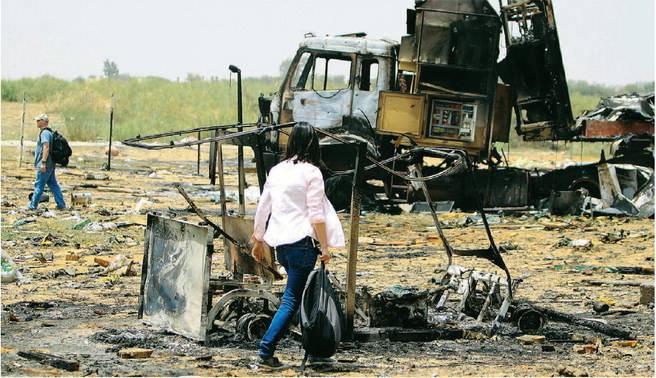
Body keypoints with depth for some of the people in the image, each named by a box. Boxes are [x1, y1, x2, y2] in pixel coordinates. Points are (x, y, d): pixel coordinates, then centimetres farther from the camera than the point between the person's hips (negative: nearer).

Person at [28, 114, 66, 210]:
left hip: (45, 165, -10)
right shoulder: (49, 132, 18)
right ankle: (61, 204, 9)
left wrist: (43, 162, -28)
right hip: (50, 165, 10)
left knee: (39, 185, -5)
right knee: (53, 184, 10)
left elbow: (46, 148, -24)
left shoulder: (45, 133, -14)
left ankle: (33, 205, -1)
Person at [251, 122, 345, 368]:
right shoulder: (311, 172, -8)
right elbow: (316, 214, -11)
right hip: (302, 241, -6)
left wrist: (257, 240, 24)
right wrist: (325, 247, -6)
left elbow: (262, 208, 14)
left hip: (280, 243, 6)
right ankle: (266, 350, -15)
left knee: (298, 295, 17)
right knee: (292, 299, -6)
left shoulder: (277, 171, 9)